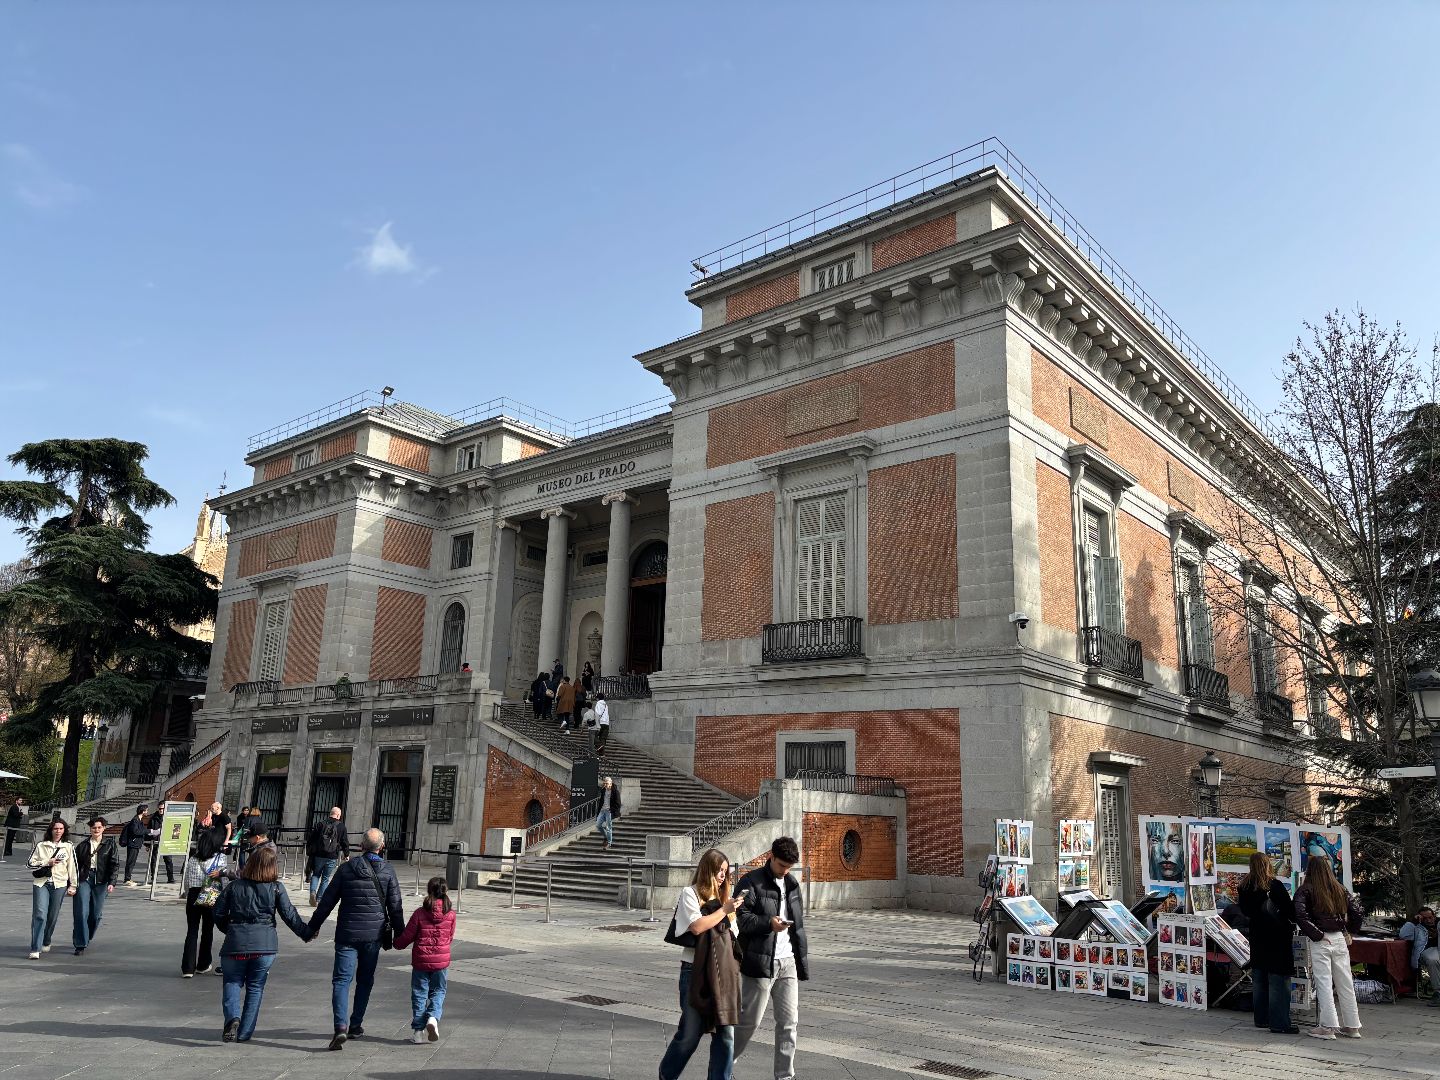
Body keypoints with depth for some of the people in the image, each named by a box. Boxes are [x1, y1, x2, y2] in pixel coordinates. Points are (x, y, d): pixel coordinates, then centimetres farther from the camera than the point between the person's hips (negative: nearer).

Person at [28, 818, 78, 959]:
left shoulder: (69, 847, 5)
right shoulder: (41, 846, 6)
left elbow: (73, 867, 6)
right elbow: (30, 864, 6)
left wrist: (73, 886, 3)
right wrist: (47, 863, -9)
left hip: (59, 885, 1)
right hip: (41, 884, -1)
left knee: (53, 916, 6)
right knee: (39, 915, -11)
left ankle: (45, 942, 28)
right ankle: (35, 949, -10)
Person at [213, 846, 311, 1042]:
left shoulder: (235, 886, 4)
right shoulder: (276, 888, -1)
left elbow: (219, 913, 7)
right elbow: (289, 915, -2)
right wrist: (307, 933, 9)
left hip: (236, 942, 1)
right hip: (265, 944, 0)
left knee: (232, 982, 15)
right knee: (255, 987, 12)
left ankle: (232, 1017, -11)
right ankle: (244, 1033, 13)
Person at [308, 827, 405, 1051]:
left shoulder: (347, 869, -1)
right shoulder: (388, 872, -1)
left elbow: (327, 901, 3)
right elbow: (395, 907, 0)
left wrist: (313, 926, 14)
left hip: (347, 933, -1)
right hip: (374, 934, 1)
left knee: (341, 979, -1)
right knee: (365, 980, 16)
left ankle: (341, 1026, -18)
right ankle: (355, 1026, 23)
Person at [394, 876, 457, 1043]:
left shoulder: (420, 913, -11)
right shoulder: (451, 915, -6)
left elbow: (407, 936, -3)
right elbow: (450, 937, 6)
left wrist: (397, 943, 18)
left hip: (421, 960, -1)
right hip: (441, 960, 1)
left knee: (419, 994, 11)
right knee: (438, 991, 16)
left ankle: (418, 1030, 11)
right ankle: (433, 1017, -7)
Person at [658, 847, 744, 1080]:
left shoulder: (723, 897, 15)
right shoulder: (690, 893, -2)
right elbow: (697, 926, -15)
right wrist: (724, 910, -9)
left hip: (723, 973, 5)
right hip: (696, 972, -5)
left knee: (726, 1034, 0)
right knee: (690, 1034, 2)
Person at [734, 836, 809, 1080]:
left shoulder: (792, 884, 14)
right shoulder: (751, 882, -7)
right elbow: (741, 918, -13)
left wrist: (802, 962, 16)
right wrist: (769, 923, -27)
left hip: (788, 962, 6)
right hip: (760, 963, -6)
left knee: (789, 1022, 5)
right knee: (750, 1020, 2)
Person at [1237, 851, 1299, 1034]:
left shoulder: (1244, 886, 2)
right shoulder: (1274, 885, -15)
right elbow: (1289, 909, -12)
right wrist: (1295, 922, 7)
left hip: (1257, 937, 6)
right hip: (1277, 937, -6)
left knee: (1259, 980, 14)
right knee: (1279, 981, -2)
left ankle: (1261, 1019, 20)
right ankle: (1279, 1023, -2)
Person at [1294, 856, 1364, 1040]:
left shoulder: (1305, 890, -6)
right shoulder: (1340, 889, 7)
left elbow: (1300, 914, -19)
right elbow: (1356, 911, 5)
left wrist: (1316, 934, -11)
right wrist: (1348, 931, 15)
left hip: (1320, 941, -5)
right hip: (1340, 939, 5)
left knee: (1324, 983, -1)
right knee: (1345, 983, 12)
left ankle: (1328, 1027, 0)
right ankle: (1352, 1026, 19)